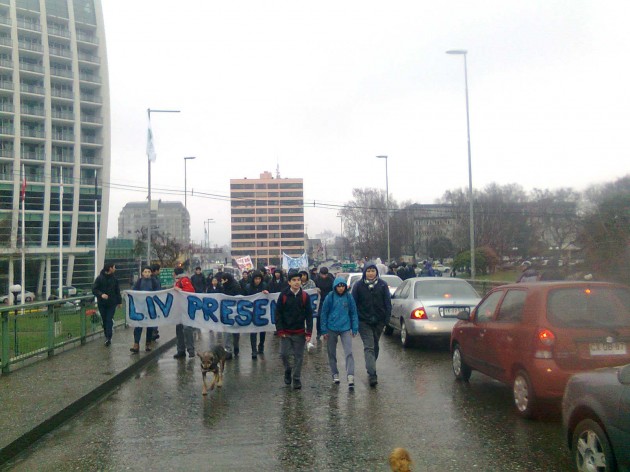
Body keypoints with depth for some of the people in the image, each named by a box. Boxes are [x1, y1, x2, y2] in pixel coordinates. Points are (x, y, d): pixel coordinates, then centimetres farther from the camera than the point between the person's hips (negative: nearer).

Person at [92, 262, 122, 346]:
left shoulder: (114, 279, 4)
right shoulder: (99, 278, -6)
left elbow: (117, 291, 10)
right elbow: (94, 289, -8)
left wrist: (119, 301, 11)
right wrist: (101, 294, -25)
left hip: (112, 303, 1)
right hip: (102, 303, 0)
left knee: (109, 320, -7)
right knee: (104, 320, 8)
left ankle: (108, 337, -10)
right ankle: (108, 337, 21)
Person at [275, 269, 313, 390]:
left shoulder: (305, 296, -2)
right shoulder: (283, 295, -4)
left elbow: (309, 315, -1)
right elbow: (278, 313, 0)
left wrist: (308, 333, -7)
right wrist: (280, 330, -7)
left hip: (299, 332, 0)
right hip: (286, 332, 0)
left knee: (299, 356, 4)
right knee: (284, 354, -1)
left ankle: (297, 380, 15)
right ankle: (288, 370, 28)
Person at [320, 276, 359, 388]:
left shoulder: (349, 297, -2)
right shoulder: (330, 297, -5)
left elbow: (353, 313, 6)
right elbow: (324, 314, 0)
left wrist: (354, 329, 1)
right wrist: (324, 330, -2)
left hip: (345, 329, 0)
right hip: (331, 329, 0)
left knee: (349, 353, -10)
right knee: (332, 354, 11)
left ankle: (350, 377, -12)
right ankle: (335, 375, 27)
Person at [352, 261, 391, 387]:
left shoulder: (382, 285, 1)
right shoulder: (358, 285, -3)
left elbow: (388, 304, 3)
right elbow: (353, 303, -1)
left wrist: (386, 319, -4)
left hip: (379, 321, 3)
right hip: (364, 321, -2)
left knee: (375, 346, 16)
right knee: (369, 347, -10)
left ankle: (371, 369, 34)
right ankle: (372, 374, -16)